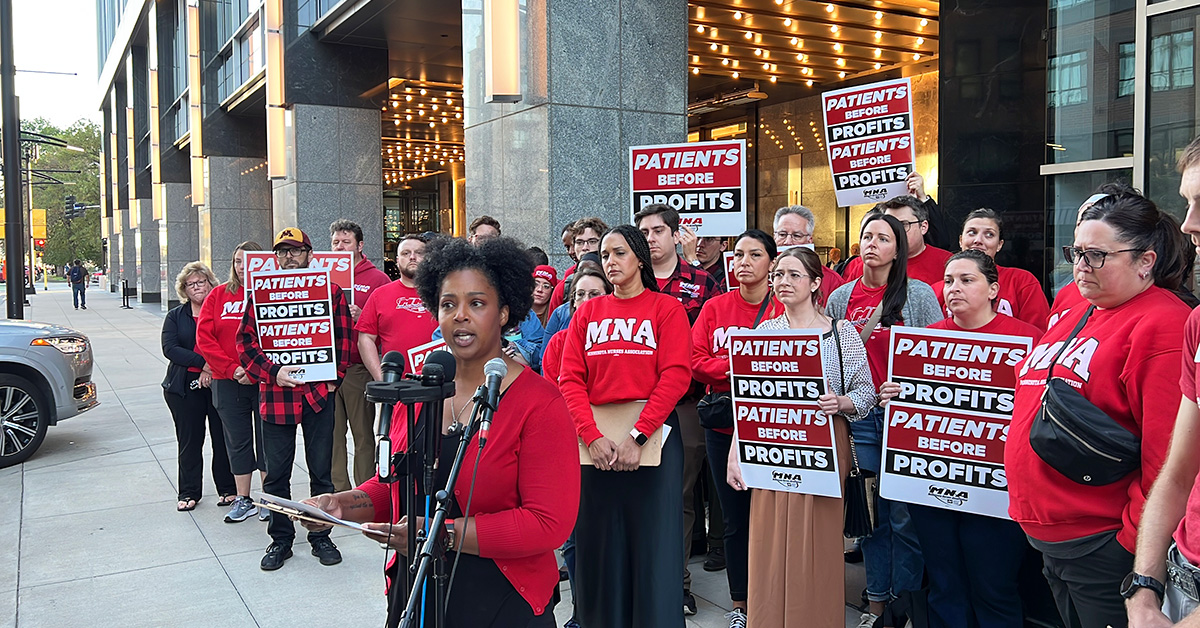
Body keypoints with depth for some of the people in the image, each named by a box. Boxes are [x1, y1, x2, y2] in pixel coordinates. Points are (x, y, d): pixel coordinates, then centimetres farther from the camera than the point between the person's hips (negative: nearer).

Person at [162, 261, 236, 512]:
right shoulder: (175, 316, 9)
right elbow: (170, 348, -5)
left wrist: (212, 369, -18)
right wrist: (203, 362, -17)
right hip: (184, 388, 2)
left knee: (222, 438, 2)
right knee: (189, 441, 7)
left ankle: (228, 489, 14)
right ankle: (189, 492, 18)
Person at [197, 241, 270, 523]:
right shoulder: (218, 295, 7)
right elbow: (204, 338, 2)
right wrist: (232, 368, -9)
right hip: (227, 382, 3)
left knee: (266, 439, 5)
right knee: (237, 441, 10)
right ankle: (243, 500, 21)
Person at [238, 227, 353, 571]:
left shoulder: (331, 291, 4)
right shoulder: (260, 293, 5)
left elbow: (343, 339, 6)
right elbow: (245, 342, 0)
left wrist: (333, 378, -4)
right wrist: (273, 372, -13)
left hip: (319, 392, -1)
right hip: (275, 395, 1)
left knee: (321, 470, 8)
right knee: (276, 472, 9)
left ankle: (321, 536, 23)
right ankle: (280, 539, 24)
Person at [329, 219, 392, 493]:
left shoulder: (377, 279, 1)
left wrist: (362, 317, -19)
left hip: (359, 368, -4)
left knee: (363, 434, 2)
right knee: (332, 434, 7)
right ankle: (338, 492, 17)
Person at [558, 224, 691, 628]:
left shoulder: (667, 308, 2)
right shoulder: (587, 313, 11)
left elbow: (676, 376, -9)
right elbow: (570, 379, 3)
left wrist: (637, 436, -18)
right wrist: (592, 436, -13)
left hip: (652, 436, -3)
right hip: (596, 440, 3)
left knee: (653, 544, 0)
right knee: (599, 545, 9)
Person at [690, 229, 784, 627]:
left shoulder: (784, 309, 0)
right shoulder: (715, 308, 6)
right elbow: (695, 362, -2)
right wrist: (736, 367, -16)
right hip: (723, 426, 2)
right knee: (734, 518, 11)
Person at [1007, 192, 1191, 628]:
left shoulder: (1162, 325, -15)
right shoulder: (1073, 317, 13)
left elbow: (1169, 458, -21)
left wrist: (1131, 543, -19)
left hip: (1102, 544, -8)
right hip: (1043, 531, 8)